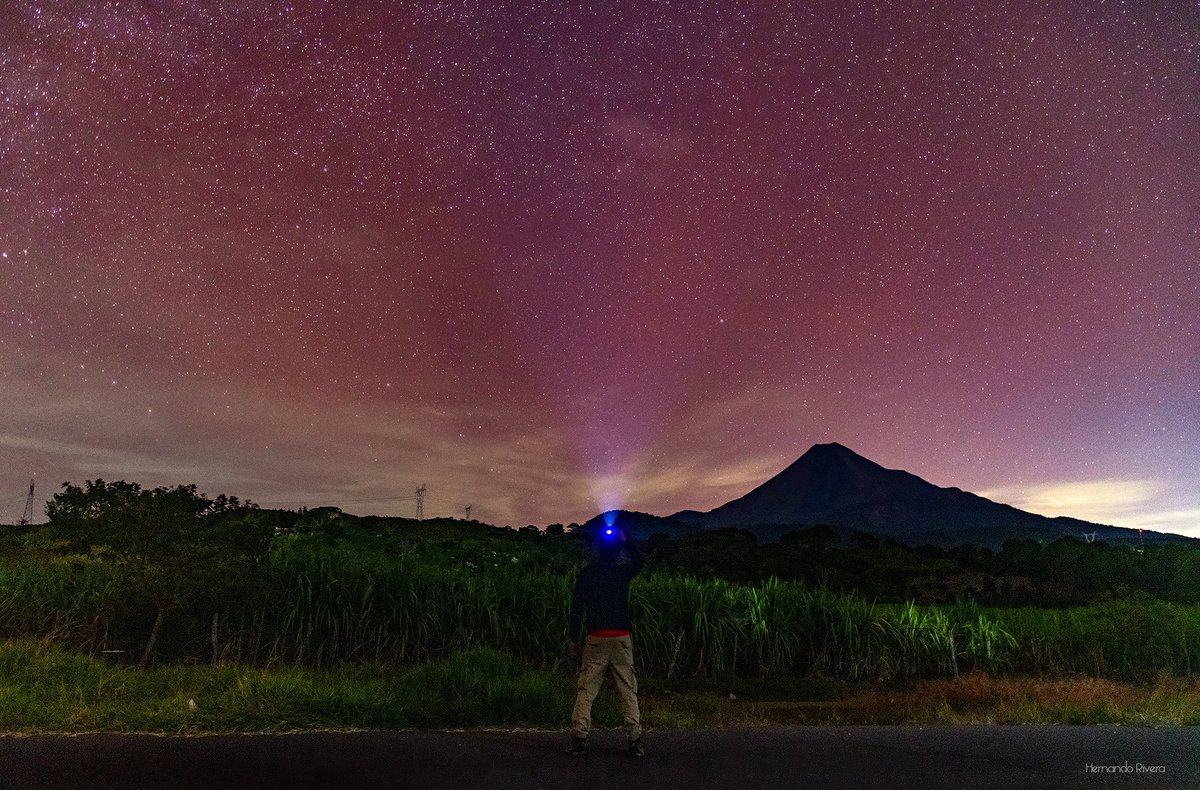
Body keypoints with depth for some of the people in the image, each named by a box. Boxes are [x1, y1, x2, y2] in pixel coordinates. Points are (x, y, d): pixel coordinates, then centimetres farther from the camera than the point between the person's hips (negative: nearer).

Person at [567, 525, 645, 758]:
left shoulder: (586, 573, 0)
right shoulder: (623, 572, 2)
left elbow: (577, 606, 0)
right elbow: (640, 560, 25)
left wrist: (574, 639, 6)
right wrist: (625, 541, 22)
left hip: (596, 638, 0)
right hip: (622, 638, 1)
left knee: (586, 689, 4)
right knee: (628, 690, 7)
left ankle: (579, 737, -3)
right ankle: (634, 738, 6)